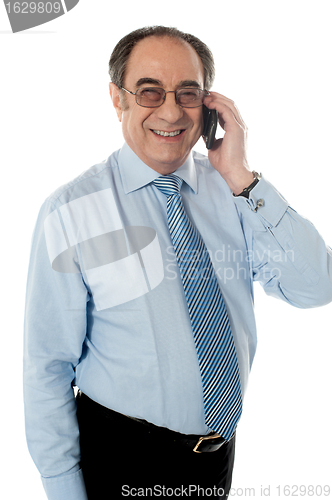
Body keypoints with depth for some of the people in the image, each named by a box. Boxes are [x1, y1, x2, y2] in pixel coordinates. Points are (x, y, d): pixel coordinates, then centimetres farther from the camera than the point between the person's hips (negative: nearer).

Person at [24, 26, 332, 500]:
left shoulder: (233, 191, -7)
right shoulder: (70, 213, -18)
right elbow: (48, 366, -13)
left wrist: (241, 178, -23)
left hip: (221, 442, 4)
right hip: (122, 457, -3)